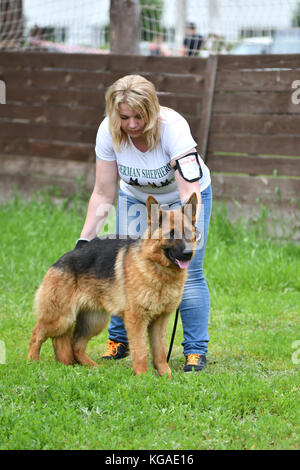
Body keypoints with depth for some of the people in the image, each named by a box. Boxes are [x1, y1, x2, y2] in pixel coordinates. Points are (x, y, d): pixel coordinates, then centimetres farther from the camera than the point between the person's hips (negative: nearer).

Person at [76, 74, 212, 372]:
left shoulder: (172, 127, -36)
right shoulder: (108, 132, -24)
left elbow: (190, 191, -41)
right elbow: (103, 195, -14)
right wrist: (84, 241, -19)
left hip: (182, 195, -3)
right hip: (136, 197, 3)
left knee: (188, 272, -11)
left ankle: (196, 351, -2)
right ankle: (118, 341, 14)